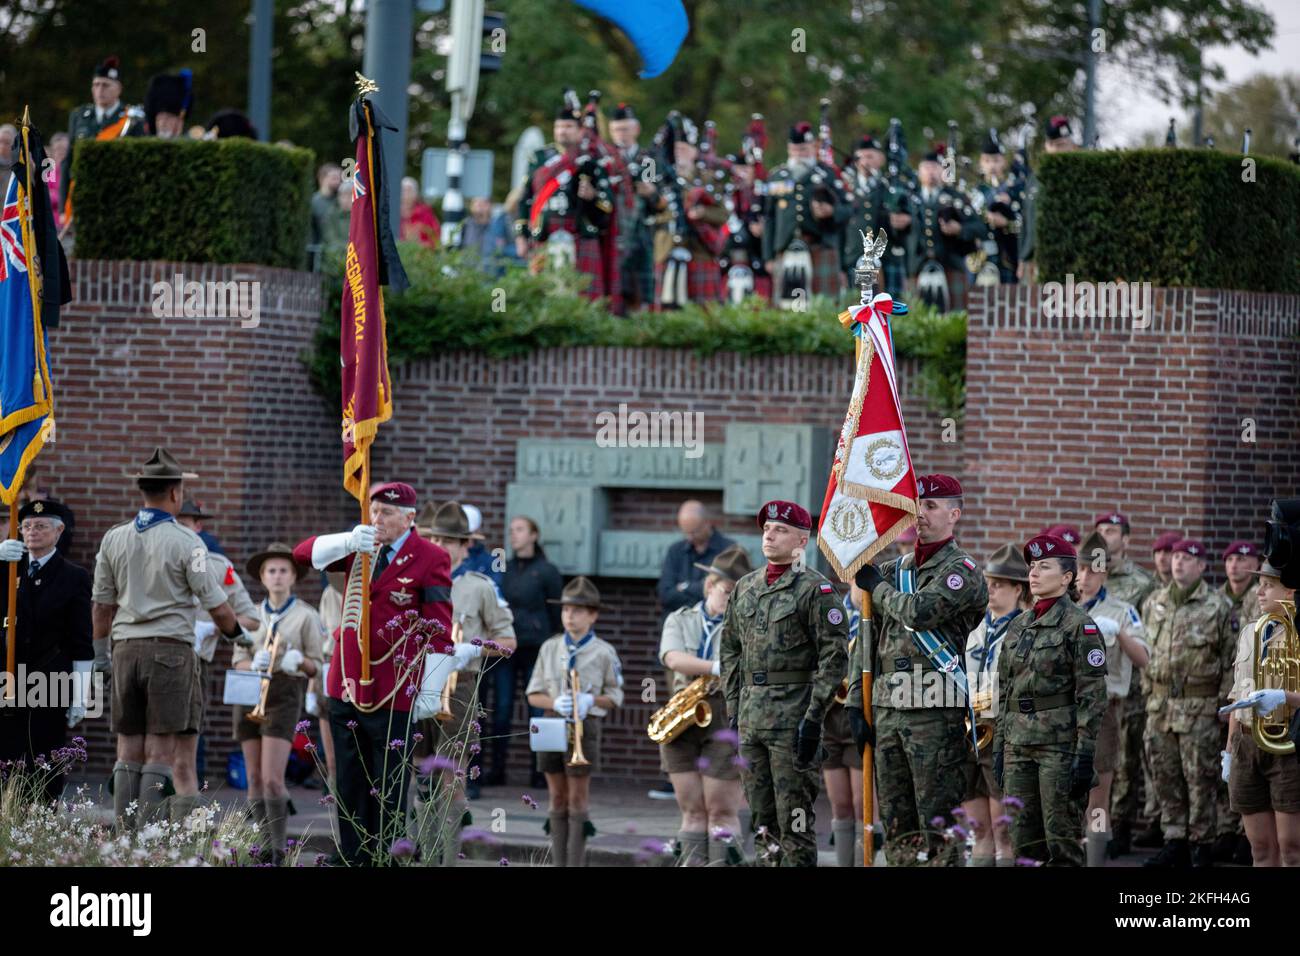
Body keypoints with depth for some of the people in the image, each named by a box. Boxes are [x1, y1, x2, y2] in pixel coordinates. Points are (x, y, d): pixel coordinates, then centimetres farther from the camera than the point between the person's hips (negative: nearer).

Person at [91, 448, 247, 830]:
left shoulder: (114, 538, 7)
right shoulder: (184, 541, -7)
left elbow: (101, 602, 14)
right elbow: (215, 603, -3)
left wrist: (101, 652, 25)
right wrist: (238, 635, 15)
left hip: (126, 646, 4)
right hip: (170, 648, -4)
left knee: (129, 749, 7)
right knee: (161, 750, -4)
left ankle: (125, 836, 3)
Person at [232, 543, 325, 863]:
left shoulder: (305, 616, 2)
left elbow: (317, 666, 4)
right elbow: (238, 660, 11)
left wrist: (300, 661, -17)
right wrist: (255, 663, -11)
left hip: (284, 695, -4)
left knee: (272, 779, -14)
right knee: (255, 780, 3)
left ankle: (279, 848, -11)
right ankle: (264, 844, 8)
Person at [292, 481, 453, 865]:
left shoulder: (430, 559, -5)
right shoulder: (359, 548, 11)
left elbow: (439, 629, -7)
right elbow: (305, 553, 1)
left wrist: (430, 690, -13)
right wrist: (349, 541, -18)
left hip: (395, 693, -6)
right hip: (347, 686, 6)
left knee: (389, 791, -2)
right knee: (349, 787, 8)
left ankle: (385, 860, 2)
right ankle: (352, 860, 13)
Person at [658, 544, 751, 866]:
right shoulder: (680, 621, 10)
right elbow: (674, 659, -9)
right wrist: (716, 667, -24)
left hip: (726, 716, -3)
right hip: (682, 719, 3)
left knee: (722, 809, -5)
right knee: (692, 809, 5)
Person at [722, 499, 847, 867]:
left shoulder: (815, 589, -7)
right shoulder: (745, 587, 14)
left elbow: (834, 655, -11)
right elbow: (731, 649, 20)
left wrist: (814, 716, -15)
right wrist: (733, 707, 13)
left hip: (793, 716, -7)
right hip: (751, 712, 7)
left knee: (794, 817, -4)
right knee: (761, 813, 11)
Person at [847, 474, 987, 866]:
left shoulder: (962, 572, -4)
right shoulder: (893, 571, 17)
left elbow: (920, 612, -21)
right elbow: (867, 641, 18)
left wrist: (876, 587, -3)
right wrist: (856, 702, 9)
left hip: (935, 714, -7)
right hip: (886, 711, 7)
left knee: (937, 826, -6)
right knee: (896, 825, 8)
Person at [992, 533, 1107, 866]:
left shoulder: (1079, 625, -6)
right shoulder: (1019, 626, 15)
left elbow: (1092, 693, -10)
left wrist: (1085, 753, -16)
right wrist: (999, 746, 13)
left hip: (1060, 744, -7)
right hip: (1018, 745, 7)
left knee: (1062, 840, -5)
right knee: (1023, 841, 6)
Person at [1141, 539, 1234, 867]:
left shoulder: (1217, 606, -4)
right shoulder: (1154, 603, 11)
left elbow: (1232, 657, -4)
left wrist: (1225, 702, -8)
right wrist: (1148, 692, 13)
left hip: (1200, 706, -5)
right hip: (1160, 703, 5)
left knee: (1199, 777, -2)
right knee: (1165, 776, 7)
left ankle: (1201, 844, 5)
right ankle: (1174, 842, 15)